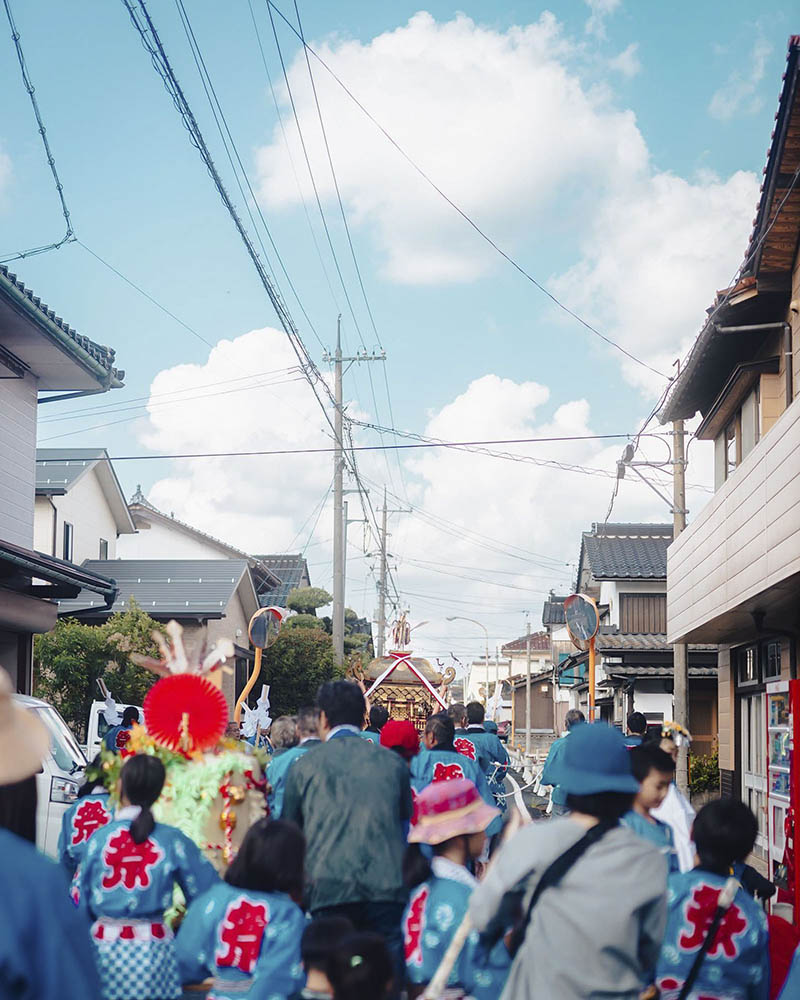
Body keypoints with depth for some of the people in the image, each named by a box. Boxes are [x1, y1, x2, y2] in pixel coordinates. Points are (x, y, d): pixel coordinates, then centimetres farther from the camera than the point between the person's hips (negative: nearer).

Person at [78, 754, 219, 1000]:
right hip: (153, 952, 0)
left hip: (105, 949, 1)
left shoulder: (98, 838, -4)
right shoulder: (173, 841, -5)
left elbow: (80, 900, 1)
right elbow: (207, 892, -1)